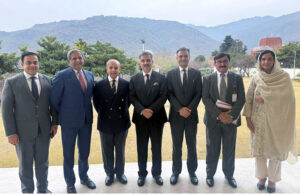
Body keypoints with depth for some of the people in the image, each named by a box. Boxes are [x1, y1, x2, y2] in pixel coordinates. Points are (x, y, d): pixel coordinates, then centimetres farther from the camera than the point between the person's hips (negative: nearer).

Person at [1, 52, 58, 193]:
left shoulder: (47, 81, 3)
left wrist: (54, 122, 2)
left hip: (44, 130, 2)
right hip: (23, 131, -2)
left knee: (42, 162, 15)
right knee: (25, 163, 12)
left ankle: (43, 189, 34)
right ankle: (27, 190, 32)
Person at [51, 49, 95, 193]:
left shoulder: (89, 75, 6)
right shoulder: (61, 76, -10)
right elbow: (54, 99, -8)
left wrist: (88, 112, 7)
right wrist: (62, 115, -1)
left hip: (87, 120, 5)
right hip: (69, 121, -4)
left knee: (85, 151, 18)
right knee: (68, 153, 10)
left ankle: (84, 176, 39)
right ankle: (70, 183, 29)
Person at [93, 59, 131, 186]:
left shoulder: (126, 84, -4)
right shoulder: (99, 85, -6)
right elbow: (96, 103, 4)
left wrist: (123, 113, 5)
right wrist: (103, 115, 4)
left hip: (122, 123, 1)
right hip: (105, 123, 0)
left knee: (120, 150, 16)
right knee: (107, 151, 14)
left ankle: (120, 173, 35)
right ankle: (109, 174, 32)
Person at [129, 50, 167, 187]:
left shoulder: (161, 78, 1)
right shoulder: (134, 79, 5)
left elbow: (163, 97, -5)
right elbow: (132, 97, -2)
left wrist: (151, 110, -17)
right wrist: (142, 110, -16)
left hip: (157, 117, 0)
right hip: (140, 118, 1)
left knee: (156, 147, 10)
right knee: (141, 148, 10)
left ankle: (156, 173, 27)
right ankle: (142, 173, 26)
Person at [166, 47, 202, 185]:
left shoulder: (196, 73, 5)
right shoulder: (171, 74, 4)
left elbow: (198, 94, -1)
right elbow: (169, 94, -2)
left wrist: (189, 109, -12)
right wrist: (179, 109, -13)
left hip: (191, 115, 0)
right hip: (176, 115, 0)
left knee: (191, 146, 10)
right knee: (177, 146, 10)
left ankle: (192, 172, 26)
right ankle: (176, 172, 24)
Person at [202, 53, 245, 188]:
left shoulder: (237, 78, 4)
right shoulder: (208, 79, 3)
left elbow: (241, 99, -2)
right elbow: (205, 98, -6)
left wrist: (231, 116, -15)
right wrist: (219, 114, -16)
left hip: (231, 119, 1)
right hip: (213, 119, 0)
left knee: (229, 149, 12)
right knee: (212, 149, 9)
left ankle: (229, 174, 32)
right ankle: (210, 174, 27)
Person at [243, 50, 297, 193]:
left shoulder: (283, 76, -4)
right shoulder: (256, 78, 1)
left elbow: (287, 95, -17)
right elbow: (249, 99, 0)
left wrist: (264, 98, -15)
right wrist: (248, 118, -6)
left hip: (276, 120, -2)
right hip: (258, 120, 2)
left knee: (275, 149, 8)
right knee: (259, 148, 10)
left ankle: (272, 179, 28)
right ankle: (262, 176, 29)